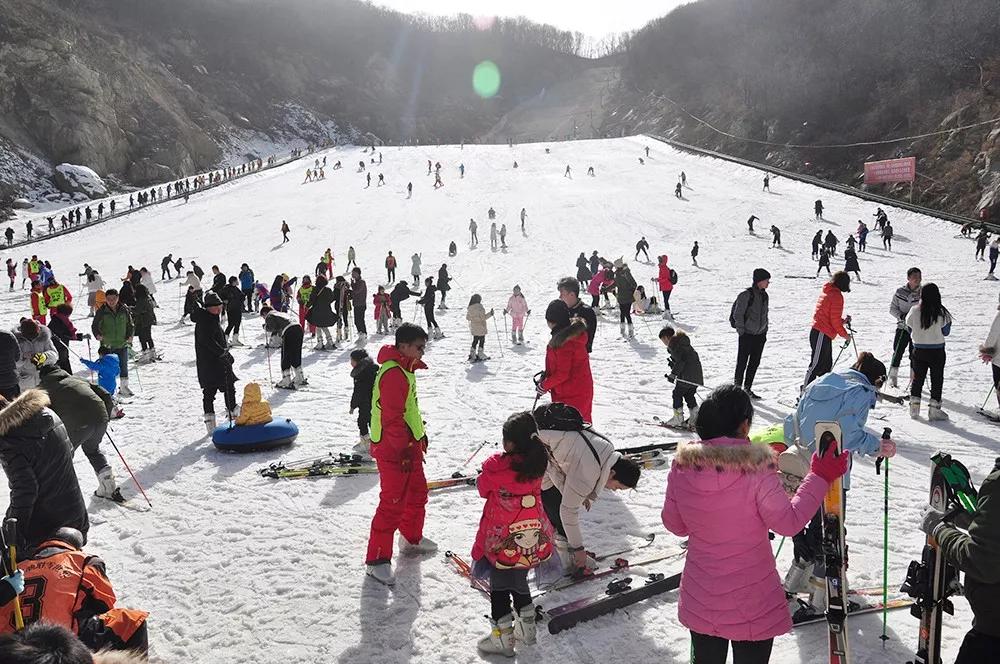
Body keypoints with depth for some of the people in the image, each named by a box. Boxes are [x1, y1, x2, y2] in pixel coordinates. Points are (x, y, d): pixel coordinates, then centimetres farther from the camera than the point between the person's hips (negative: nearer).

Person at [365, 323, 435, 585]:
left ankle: (411, 538, 43)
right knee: (392, 504, -7)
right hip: (394, 450, -11)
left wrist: (420, 434, 26)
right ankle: (377, 559, -1)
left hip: (409, 446, 11)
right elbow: (392, 417, -25)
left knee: (417, 492, 23)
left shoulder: (405, 370, 12)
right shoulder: (393, 374, -22)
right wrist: (403, 449, -24)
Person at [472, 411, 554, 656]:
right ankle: (526, 628, 33)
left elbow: (482, 488, -4)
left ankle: (502, 638, 19)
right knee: (519, 581, 23)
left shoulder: (496, 466, -22)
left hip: (502, 540, -5)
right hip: (533, 539, 5)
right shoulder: (538, 464, -9)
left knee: (499, 586, 11)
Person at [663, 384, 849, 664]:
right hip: (752, 608, -3)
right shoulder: (757, 470, -25)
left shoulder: (681, 466, -12)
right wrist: (819, 478, -6)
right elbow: (789, 523, -14)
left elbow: (674, 524, 1)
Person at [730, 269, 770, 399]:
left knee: (754, 363, 9)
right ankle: (737, 387, 9)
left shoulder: (765, 296, 11)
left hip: (760, 335, 7)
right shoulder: (746, 295, -13)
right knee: (742, 362, -1)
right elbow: (738, 315, -12)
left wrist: (765, 331, 17)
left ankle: (747, 389, 18)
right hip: (747, 334, -7)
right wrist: (741, 331, -14)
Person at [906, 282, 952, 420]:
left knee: (917, 378, 14)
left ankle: (914, 407, 15)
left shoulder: (914, 310, -9)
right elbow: (946, 332, -3)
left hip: (919, 350, 2)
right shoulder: (941, 312, -15)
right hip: (937, 351, -2)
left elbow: (910, 328, 2)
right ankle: (934, 409, 8)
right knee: (937, 379, 8)